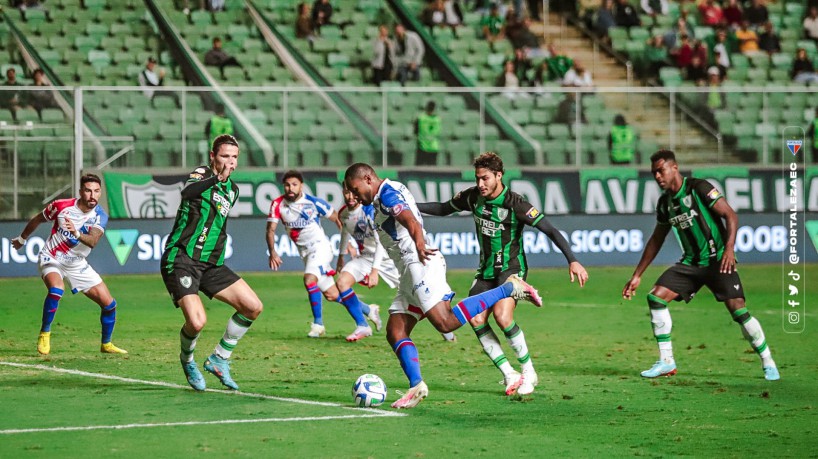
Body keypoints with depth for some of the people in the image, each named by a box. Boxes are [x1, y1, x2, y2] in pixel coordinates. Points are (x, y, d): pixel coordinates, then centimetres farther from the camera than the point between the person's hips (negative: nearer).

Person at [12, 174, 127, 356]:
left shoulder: (100, 216, -13)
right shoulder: (62, 206, -15)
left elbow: (92, 241, -32)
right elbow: (37, 219, 4)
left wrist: (76, 233, -52)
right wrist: (21, 239, 18)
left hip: (77, 265, 3)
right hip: (51, 259, -3)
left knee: (109, 304, -2)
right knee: (56, 289, -35)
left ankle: (106, 344, 22)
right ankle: (44, 334, -17)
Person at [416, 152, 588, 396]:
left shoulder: (514, 203, -19)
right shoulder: (473, 196, -2)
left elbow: (550, 230, -22)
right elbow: (443, 209, 16)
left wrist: (572, 261, -30)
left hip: (511, 268, -6)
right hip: (486, 270, 6)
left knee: (502, 316, -26)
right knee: (476, 319, -13)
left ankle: (529, 372, -8)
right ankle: (510, 376, -5)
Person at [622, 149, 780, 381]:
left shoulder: (699, 188, -12)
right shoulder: (665, 202, 9)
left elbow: (730, 215, -15)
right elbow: (656, 240, 20)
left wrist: (729, 248, -28)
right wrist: (637, 275, 19)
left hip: (718, 260, -7)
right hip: (691, 262, 7)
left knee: (738, 309, -17)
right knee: (655, 297, -8)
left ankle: (768, 362, 0)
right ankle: (666, 362, -1)